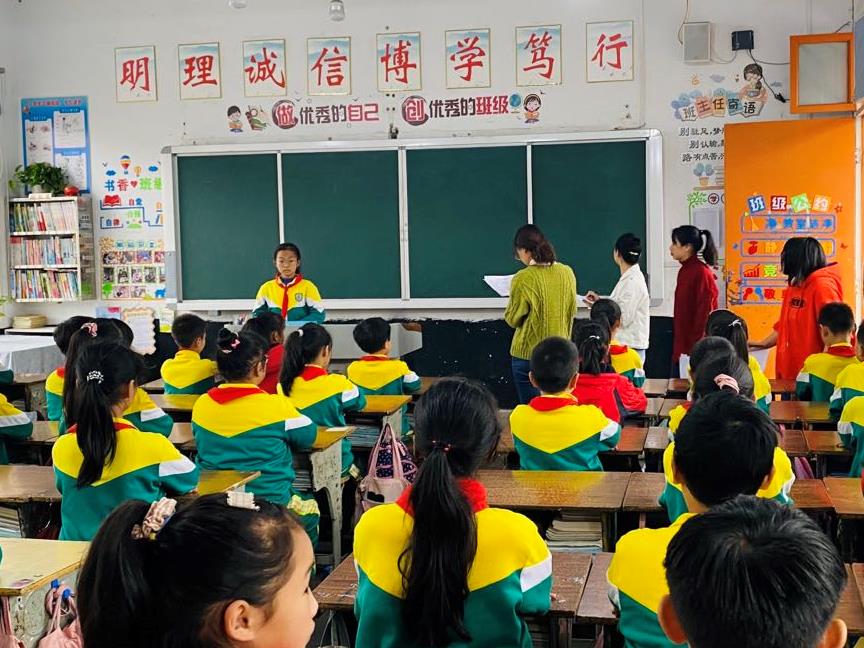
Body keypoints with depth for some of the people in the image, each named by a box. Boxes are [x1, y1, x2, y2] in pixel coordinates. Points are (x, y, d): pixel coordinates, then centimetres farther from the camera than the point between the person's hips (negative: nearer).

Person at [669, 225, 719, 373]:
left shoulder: (702, 273, -14)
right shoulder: (685, 271, 11)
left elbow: (704, 315, -16)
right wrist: (678, 347, 16)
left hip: (694, 348, -9)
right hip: (681, 345, 9)